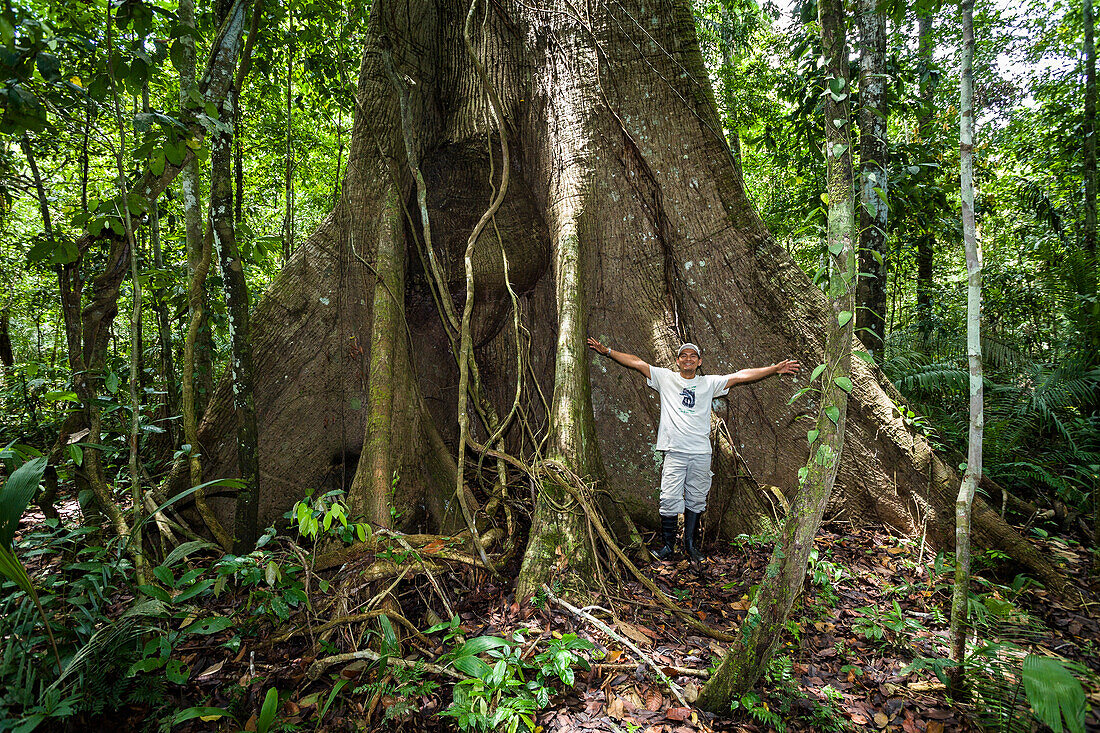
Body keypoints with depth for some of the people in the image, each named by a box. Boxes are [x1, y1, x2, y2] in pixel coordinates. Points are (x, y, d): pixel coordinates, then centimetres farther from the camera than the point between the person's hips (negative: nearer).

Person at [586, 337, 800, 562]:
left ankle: (690, 543, 24)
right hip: (675, 451, -2)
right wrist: (607, 351, 1)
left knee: (696, 500, 9)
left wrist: (775, 369, 3)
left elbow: (742, 375, 8)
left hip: (701, 453, 2)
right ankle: (668, 544, 13)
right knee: (670, 499, -4)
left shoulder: (709, 383, 12)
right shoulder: (665, 378, 9)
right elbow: (637, 362, 6)